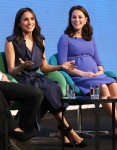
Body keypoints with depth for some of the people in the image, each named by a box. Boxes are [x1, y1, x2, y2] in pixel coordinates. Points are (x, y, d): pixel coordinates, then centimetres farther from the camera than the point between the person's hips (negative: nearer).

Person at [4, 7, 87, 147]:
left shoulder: (39, 40, 16)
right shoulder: (11, 41, -1)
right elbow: (11, 70, -4)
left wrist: (61, 66, 2)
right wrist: (21, 67, -26)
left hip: (36, 78, 5)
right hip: (21, 80, -5)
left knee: (51, 89, -31)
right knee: (51, 88, -31)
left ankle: (63, 135, -32)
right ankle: (68, 130, -24)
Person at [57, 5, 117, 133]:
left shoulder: (91, 39, 25)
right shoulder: (65, 38, 8)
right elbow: (63, 64, -2)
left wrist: (100, 71, -1)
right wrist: (82, 73, -14)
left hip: (96, 76, 5)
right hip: (77, 78, -5)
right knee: (103, 88, -33)